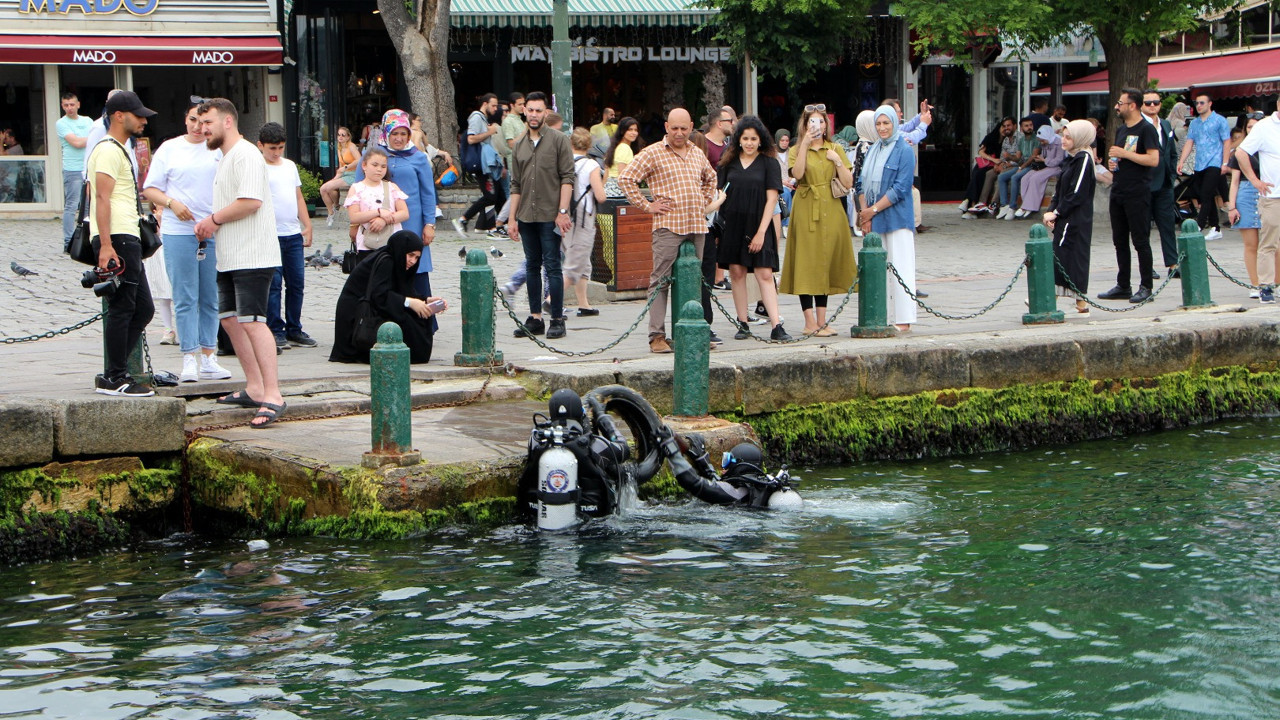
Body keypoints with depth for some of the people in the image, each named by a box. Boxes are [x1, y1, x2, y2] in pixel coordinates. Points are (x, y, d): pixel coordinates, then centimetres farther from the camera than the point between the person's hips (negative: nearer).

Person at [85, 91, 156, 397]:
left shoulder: (118, 150, 24)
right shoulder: (109, 151, -9)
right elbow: (102, 198, -19)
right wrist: (106, 245, -26)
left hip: (128, 240, 11)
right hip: (117, 239, -11)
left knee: (143, 309, 11)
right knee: (122, 309, -8)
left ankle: (113, 376, 14)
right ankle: (116, 379, -4)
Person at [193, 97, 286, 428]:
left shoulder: (246, 155, -12)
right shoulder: (225, 158, 21)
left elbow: (250, 201, -23)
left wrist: (214, 219, -11)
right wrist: (209, 224, 6)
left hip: (252, 258, -11)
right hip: (229, 258, 11)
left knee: (252, 321, -17)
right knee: (230, 318, 14)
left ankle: (272, 395, -20)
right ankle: (254, 388, 22)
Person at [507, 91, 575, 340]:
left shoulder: (558, 140, -1)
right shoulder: (518, 146, 14)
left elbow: (567, 177, -6)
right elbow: (516, 185, 15)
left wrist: (562, 212, -13)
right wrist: (512, 219, 10)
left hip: (550, 216, -5)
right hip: (526, 217, 5)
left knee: (552, 267, -5)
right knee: (532, 267, 9)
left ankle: (557, 320, 0)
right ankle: (535, 319, 14)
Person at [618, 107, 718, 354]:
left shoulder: (697, 154, 17)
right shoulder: (653, 153, -2)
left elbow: (710, 178, 36)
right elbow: (625, 178, -6)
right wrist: (647, 206, -7)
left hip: (696, 225, 6)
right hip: (668, 225, -6)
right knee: (660, 280, -7)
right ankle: (657, 336, -6)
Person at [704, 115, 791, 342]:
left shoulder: (769, 163, 0)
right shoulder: (729, 162, 9)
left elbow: (772, 198, -4)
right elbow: (721, 194, 10)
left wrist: (761, 232, -10)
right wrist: (705, 208, -10)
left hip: (758, 225, -3)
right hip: (732, 225, 3)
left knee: (764, 274, -9)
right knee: (736, 272, 4)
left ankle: (776, 326, -12)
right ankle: (743, 324, 13)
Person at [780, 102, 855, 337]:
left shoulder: (835, 149, 11)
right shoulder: (796, 150, 4)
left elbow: (848, 183, 3)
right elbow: (797, 174, -18)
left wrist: (838, 161, -10)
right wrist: (805, 145, -20)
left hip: (831, 211, 3)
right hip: (806, 210, -3)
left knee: (826, 263, 5)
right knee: (807, 264, -6)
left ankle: (822, 321, 10)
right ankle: (810, 322, -5)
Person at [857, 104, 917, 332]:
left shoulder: (904, 151, -5)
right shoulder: (873, 151, 15)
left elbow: (900, 188, -12)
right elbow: (864, 185, 14)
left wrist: (873, 210, -11)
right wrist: (865, 214, -1)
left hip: (896, 218, -6)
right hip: (874, 220, 6)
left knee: (899, 268, -6)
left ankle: (904, 320, -4)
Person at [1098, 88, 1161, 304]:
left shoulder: (1145, 129, -9)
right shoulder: (1121, 130, 17)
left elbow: (1154, 159, -19)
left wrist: (1125, 154, -18)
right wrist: (1113, 163, 6)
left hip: (1137, 194, -8)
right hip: (1118, 192, 8)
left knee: (1140, 241, -5)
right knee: (1120, 241, 10)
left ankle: (1145, 286, 0)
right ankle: (1123, 286, 16)